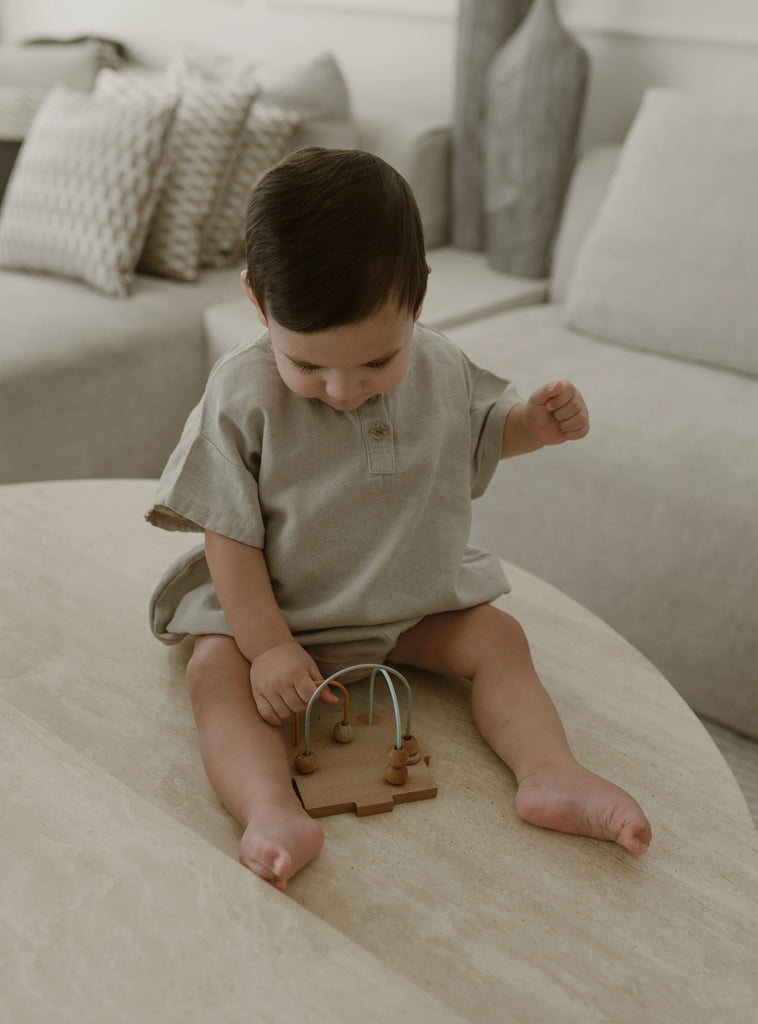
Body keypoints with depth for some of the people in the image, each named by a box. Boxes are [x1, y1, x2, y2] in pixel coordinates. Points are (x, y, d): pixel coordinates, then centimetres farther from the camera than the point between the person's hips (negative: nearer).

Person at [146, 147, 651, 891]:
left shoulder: (441, 370, -10)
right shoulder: (242, 395, -21)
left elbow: (478, 434, 13)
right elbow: (230, 533, -18)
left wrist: (535, 424, -9)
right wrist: (266, 645, -24)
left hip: (416, 601, 3)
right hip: (275, 608, -3)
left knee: (498, 639, -11)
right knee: (216, 669, -26)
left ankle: (551, 774, -15)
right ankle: (274, 812, -44)